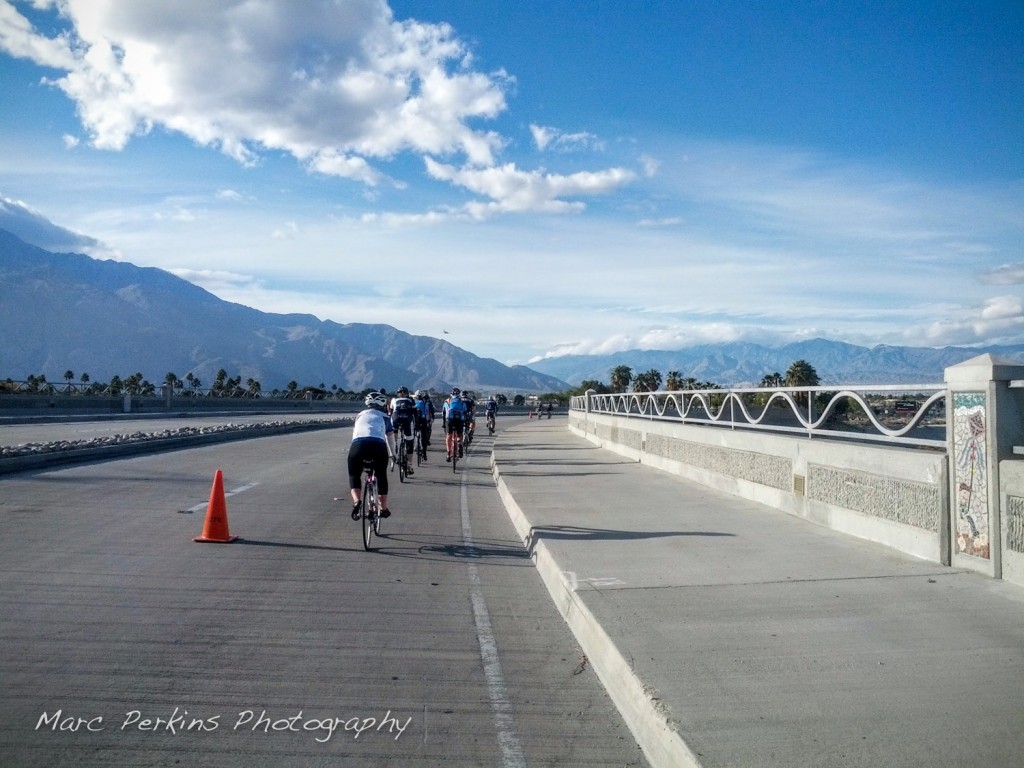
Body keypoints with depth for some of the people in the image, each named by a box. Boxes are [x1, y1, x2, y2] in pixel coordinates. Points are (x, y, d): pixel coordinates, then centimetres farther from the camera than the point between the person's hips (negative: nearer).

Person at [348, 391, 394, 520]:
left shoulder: (360, 415, 33)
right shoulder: (384, 417, 28)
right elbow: (389, 438, 25)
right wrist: (390, 455, 38)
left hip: (357, 445, 1)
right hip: (378, 446, -1)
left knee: (354, 476, 20)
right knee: (381, 476, 22)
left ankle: (357, 501, -4)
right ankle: (383, 508, 26)